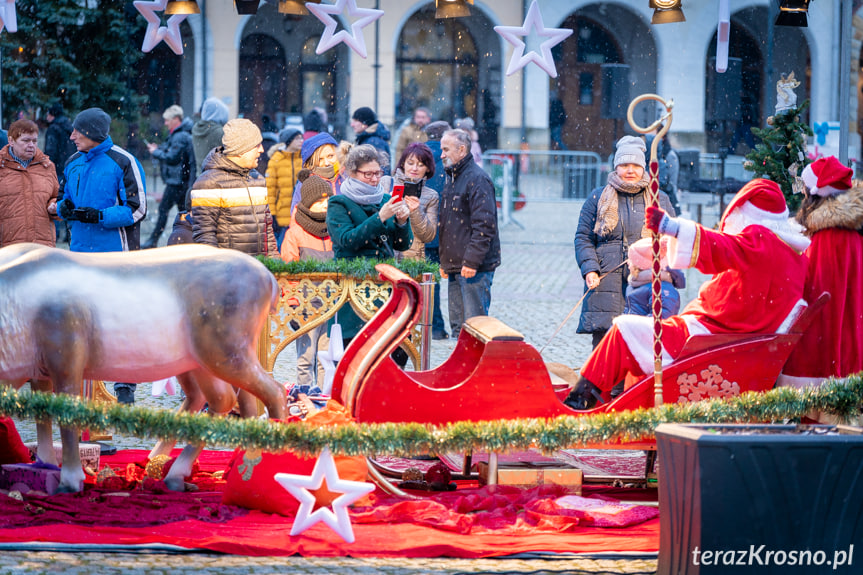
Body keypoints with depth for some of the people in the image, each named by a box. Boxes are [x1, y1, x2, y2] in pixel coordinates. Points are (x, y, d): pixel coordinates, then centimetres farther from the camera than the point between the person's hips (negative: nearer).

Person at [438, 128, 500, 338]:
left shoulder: (477, 179, -12)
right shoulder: (452, 178, 18)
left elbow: (484, 226, -19)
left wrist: (472, 261, -23)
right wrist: (444, 262, 20)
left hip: (475, 268, -10)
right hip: (455, 267, 10)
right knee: (458, 326, 11)